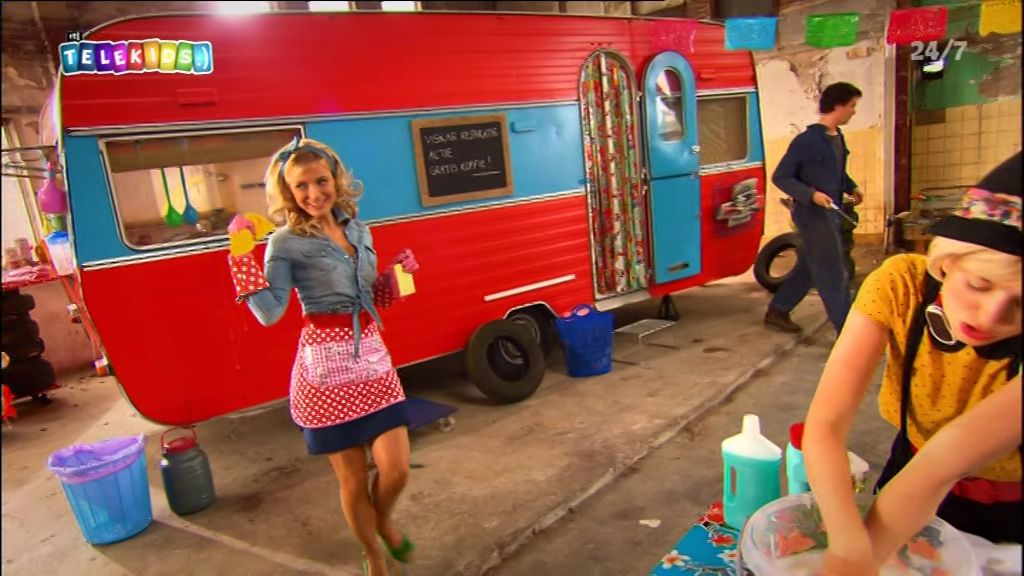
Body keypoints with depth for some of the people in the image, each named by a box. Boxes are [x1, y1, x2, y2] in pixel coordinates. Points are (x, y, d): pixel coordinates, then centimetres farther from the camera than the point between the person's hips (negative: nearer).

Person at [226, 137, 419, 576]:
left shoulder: (357, 230, 9)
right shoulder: (286, 242, -8)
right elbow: (270, 313, -17)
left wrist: (398, 273, 1)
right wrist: (242, 253, -20)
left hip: (371, 356, 5)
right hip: (325, 364, -5)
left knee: (396, 468, 2)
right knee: (353, 478, 7)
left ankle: (383, 522, 37)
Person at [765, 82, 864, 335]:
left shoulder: (837, 137, 9)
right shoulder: (806, 140, -17)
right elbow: (780, 177, -16)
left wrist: (851, 187, 7)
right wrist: (811, 194, -25)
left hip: (830, 214, 9)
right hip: (813, 215, -9)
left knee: (807, 268, 17)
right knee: (835, 275, -4)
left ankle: (776, 312, 30)